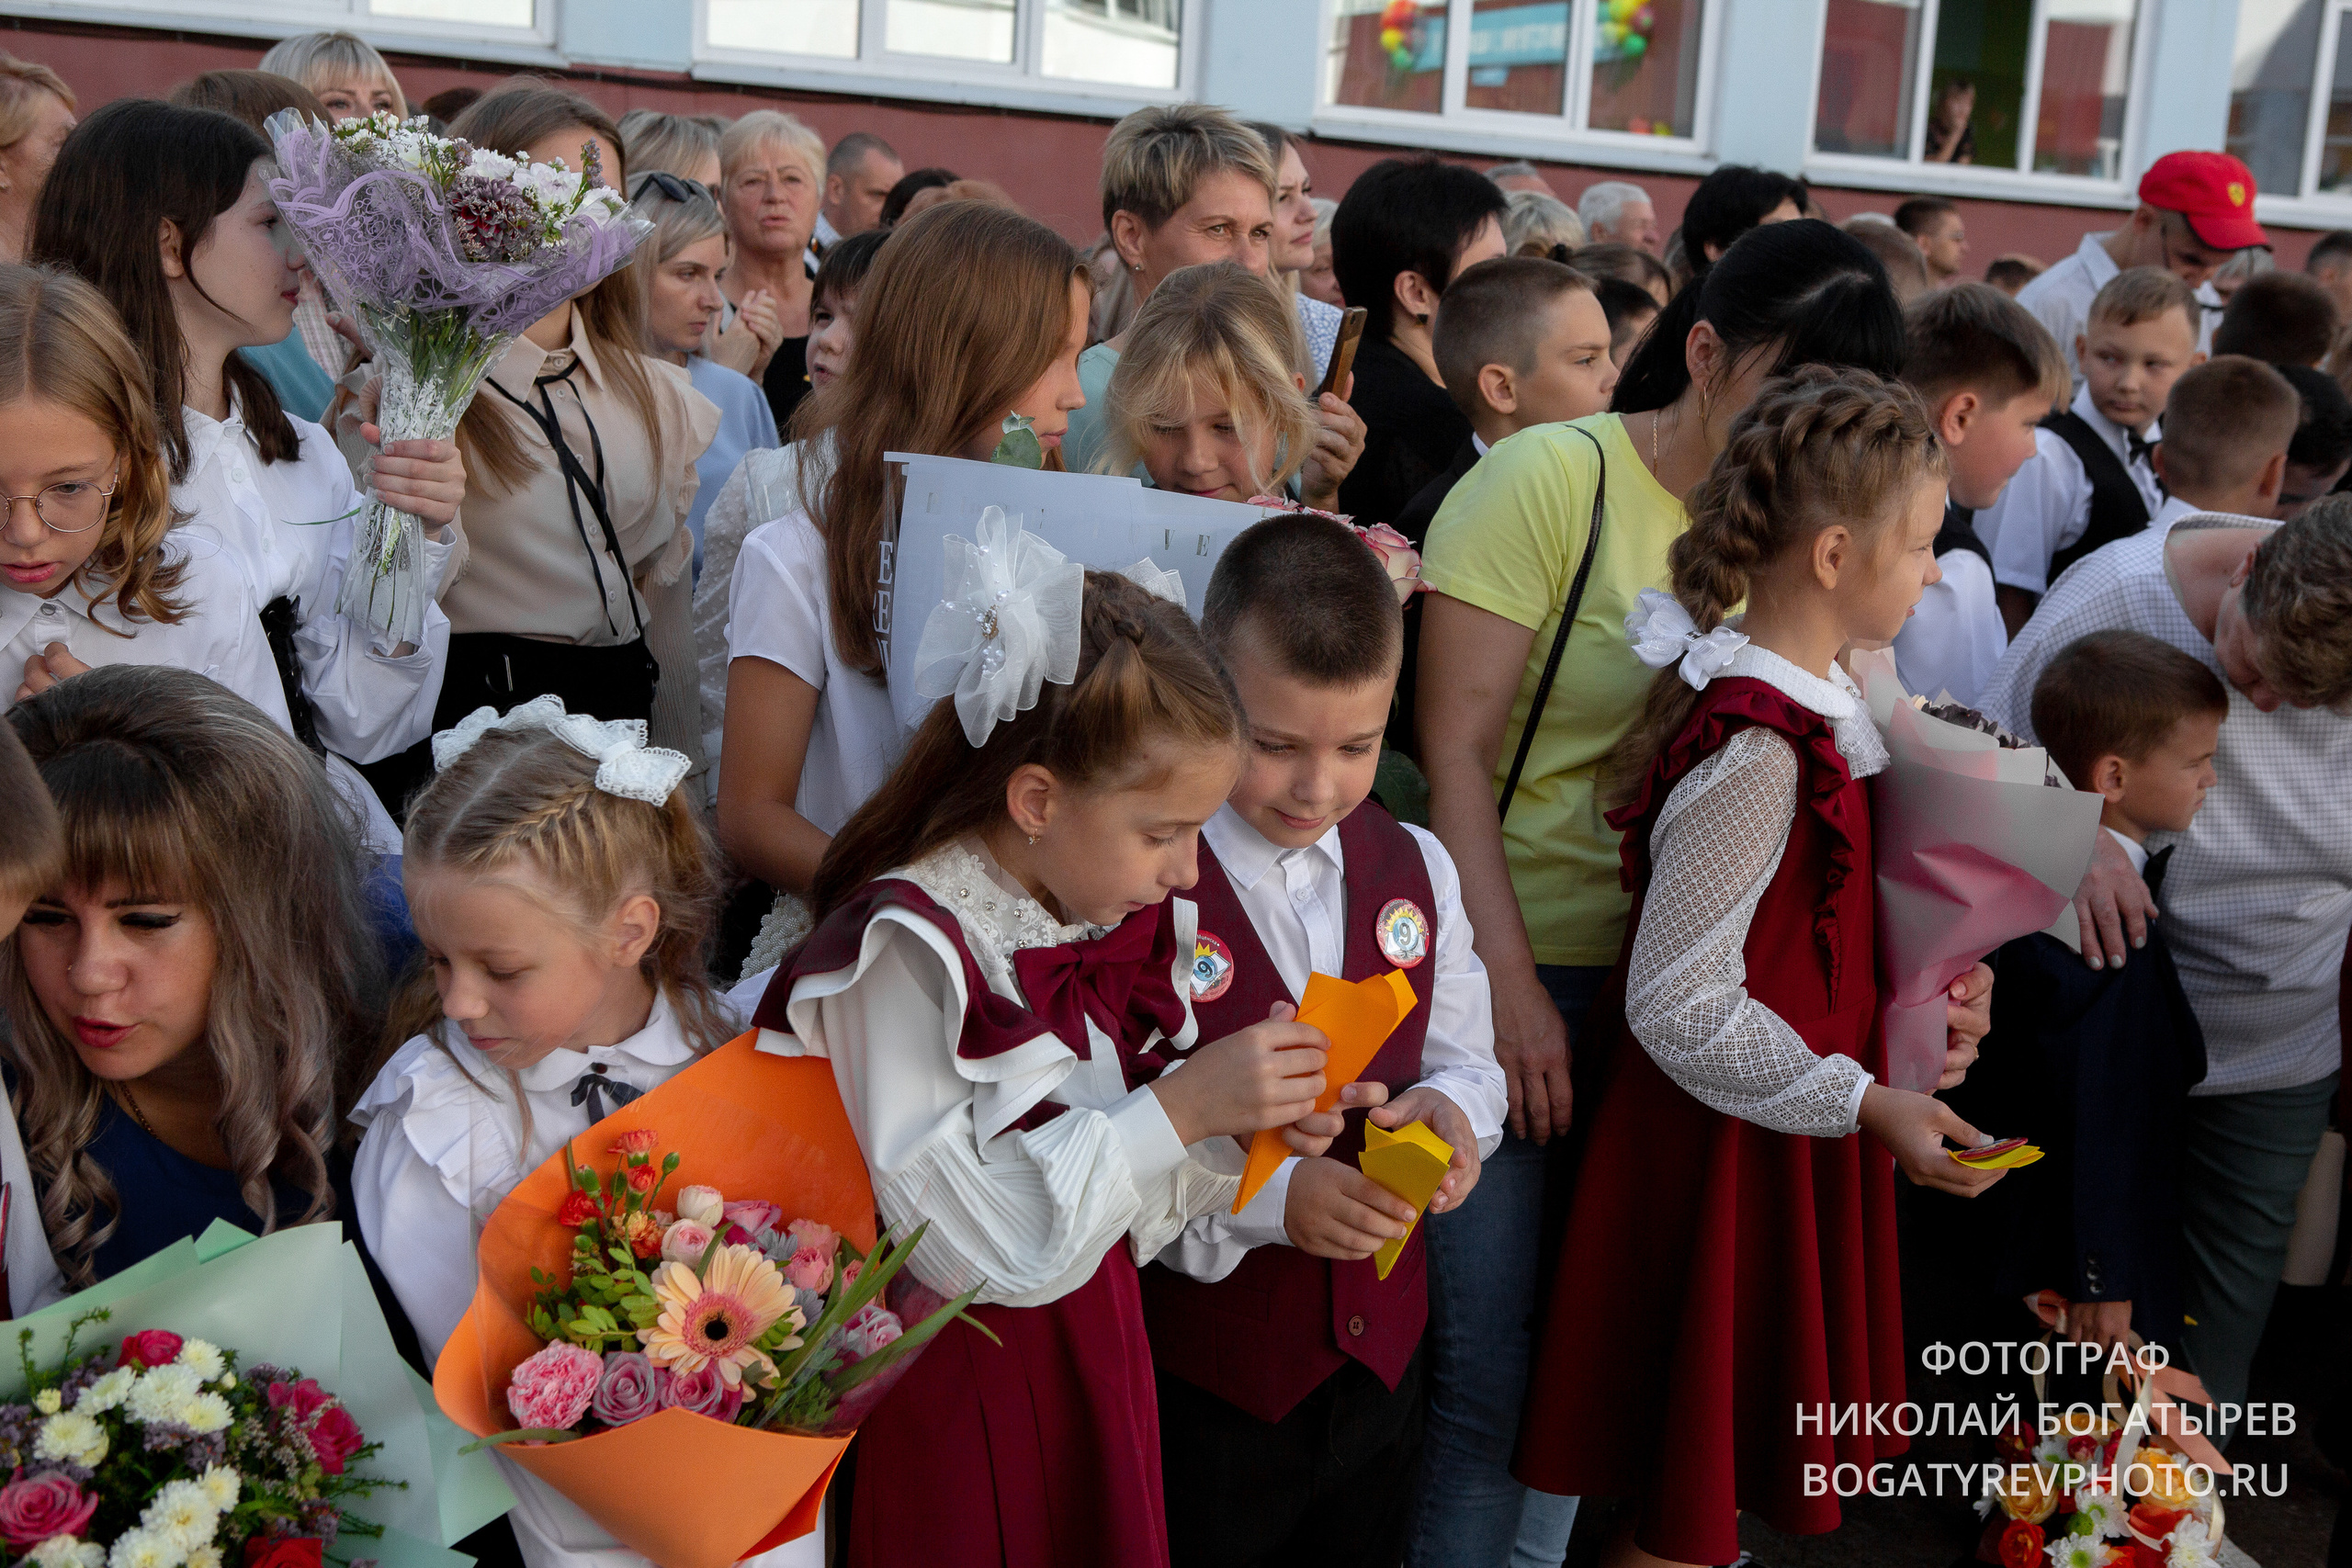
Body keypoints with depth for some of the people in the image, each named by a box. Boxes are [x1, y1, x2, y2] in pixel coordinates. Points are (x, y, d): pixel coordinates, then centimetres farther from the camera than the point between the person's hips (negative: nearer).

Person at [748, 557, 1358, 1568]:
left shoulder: (1118, 922, 0)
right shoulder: (907, 956, -22)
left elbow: (1126, 1206, 7)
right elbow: (963, 1248, -25)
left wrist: (1245, 1122, -12)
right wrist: (1181, 1108, -26)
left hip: (1099, 1364, 7)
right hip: (963, 1403, -6)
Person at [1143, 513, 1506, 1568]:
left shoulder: (1416, 869, 1)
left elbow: (1465, 1057, 10)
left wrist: (1449, 1109, -12)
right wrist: (1267, 1199, -29)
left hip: (1381, 1352, 6)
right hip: (1200, 1377, -5)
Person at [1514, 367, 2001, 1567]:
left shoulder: (1804, 704, 6)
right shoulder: (1758, 752, -25)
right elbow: (1678, 1005, -25)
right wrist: (1866, 1105, -23)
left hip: (1776, 1151, 9)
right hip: (1728, 1156, -9)